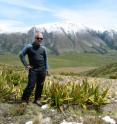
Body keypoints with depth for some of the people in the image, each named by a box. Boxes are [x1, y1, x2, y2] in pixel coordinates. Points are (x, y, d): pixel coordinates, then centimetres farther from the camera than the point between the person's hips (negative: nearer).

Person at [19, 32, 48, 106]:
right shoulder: (29, 47, -2)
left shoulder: (43, 48, 9)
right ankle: (25, 100, 6)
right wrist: (26, 65, -6)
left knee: (40, 86, 8)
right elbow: (21, 55, -1)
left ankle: (37, 100, 22)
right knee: (31, 86, -8)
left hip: (42, 70, 4)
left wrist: (46, 69, 10)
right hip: (33, 70, -4)